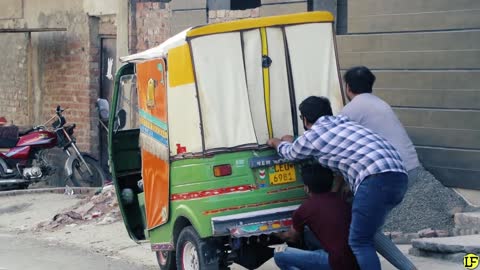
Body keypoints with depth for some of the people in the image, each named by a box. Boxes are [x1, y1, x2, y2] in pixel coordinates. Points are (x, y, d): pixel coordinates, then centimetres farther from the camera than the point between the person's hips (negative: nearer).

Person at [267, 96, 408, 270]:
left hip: (376, 179, -8)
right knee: (367, 233, 21)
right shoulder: (343, 122, 28)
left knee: (359, 242, -6)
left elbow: (289, 153, 30)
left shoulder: (311, 137, 8)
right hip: (399, 176, 8)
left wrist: (277, 142, 51)